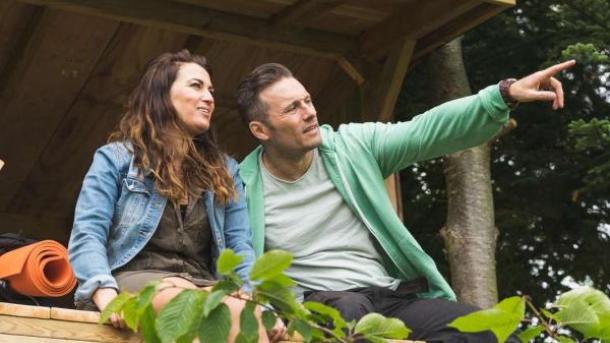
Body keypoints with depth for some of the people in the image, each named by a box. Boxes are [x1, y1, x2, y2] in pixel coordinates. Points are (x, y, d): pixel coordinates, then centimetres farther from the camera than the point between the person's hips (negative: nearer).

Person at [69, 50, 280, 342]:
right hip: (134, 278, -3)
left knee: (249, 316, -36)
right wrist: (106, 293, -24)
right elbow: (87, 234, -1)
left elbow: (240, 247, 14)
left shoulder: (225, 171, 25)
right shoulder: (116, 158, 12)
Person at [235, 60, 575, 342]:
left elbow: (428, 131, -3)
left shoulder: (353, 146, 5)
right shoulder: (242, 190, -1)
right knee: (350, 309, -40)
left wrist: (505, 94, -16)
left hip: (393, 298, 3)